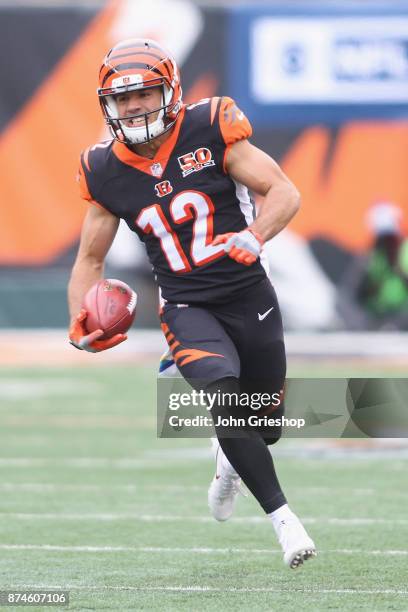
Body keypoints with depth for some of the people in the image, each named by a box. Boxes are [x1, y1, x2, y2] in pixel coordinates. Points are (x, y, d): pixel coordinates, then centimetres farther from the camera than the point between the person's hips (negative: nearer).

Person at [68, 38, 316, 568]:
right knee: (225, 400, -26)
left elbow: (286, 192, -11)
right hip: (188, 307, 0)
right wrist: (80, 322, -8)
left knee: (264, 426, 11)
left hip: (249, 296, 0)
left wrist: (254, 237, -30)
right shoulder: (107, 172, -2)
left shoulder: (209, 132, -11)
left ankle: (230, 461, 49)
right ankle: (282, 517, -18)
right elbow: (90, 259, 9)